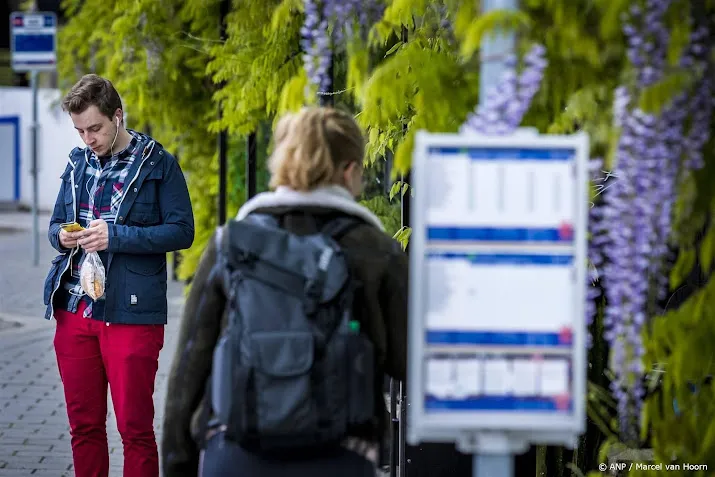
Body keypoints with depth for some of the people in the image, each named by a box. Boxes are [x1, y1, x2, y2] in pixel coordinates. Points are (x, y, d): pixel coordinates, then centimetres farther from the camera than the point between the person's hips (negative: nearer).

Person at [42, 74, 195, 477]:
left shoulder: (158, 164, -3)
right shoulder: (78, 162, 13)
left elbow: (182, 231, -8)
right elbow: (56, 224, 20)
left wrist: (116, 236, -18)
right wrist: (62, 236, -4)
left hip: (129, 311, -5)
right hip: (75, 308, 5)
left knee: (135, 426, 0)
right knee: (83, 424, 10)